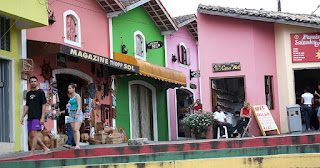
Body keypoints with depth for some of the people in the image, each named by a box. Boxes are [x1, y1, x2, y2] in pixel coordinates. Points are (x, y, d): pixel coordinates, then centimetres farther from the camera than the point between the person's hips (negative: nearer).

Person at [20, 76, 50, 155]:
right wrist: (23, 117, 14)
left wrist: (42, 117, -14)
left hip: (37, 117, -7)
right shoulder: (28, 93, 17)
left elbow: (44, 105, -6)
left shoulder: (40, 92, -1)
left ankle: (32, 153, -12)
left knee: (34, 134, -13)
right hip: (30, 117, 7)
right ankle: (45, 149, 17)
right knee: (33, 136, 6)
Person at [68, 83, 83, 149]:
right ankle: (76, 145, 4)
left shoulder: (77, 96, -9)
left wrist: (77, 114, -29)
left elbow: (79, 106, -17)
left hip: (78, 114, -8)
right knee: (74, 130, 1)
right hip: (71, 114, 8)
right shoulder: (71, 96, 14)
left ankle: (77, 145, -29)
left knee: (76, 129, -20)